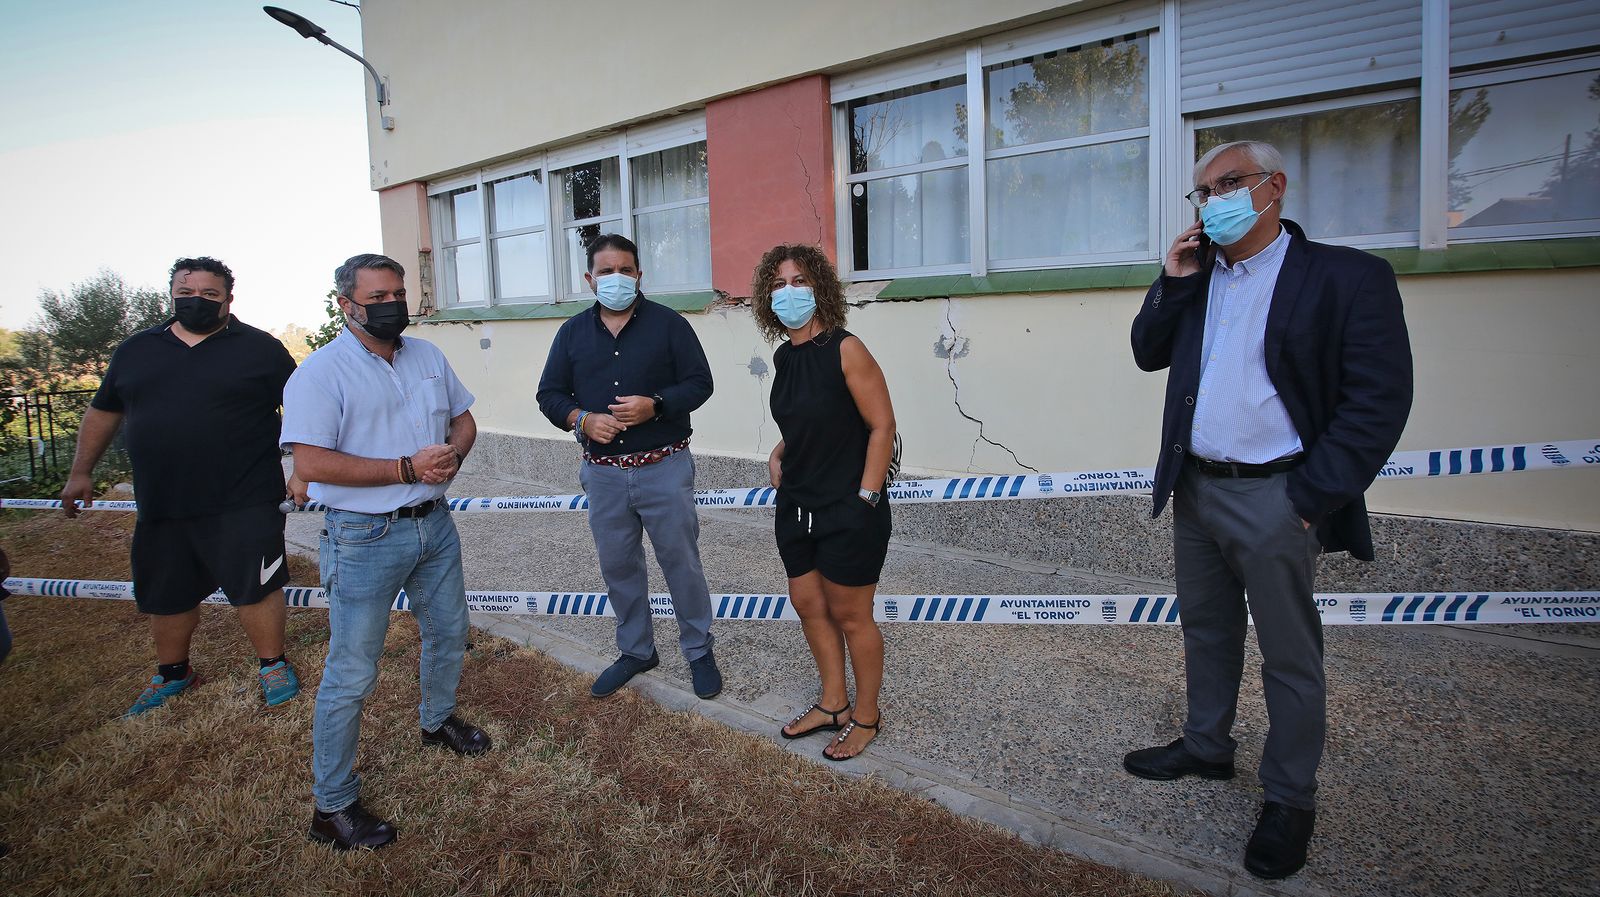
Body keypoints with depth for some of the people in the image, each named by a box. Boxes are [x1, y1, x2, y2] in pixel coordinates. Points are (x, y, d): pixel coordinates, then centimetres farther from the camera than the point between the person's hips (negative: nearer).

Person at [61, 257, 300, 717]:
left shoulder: (260, 348, -2)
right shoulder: (136, 350, 11)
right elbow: (103, 410, 20)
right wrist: (81, 472, 19)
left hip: (242, 505, -5)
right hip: (160, 507, 5)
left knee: (254, 588, 0)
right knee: (166, 594, 17)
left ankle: (273, 665, 20)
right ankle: (172, 672, 37)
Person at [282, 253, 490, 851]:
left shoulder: (428, 356, 7)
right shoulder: (321, 372, -14)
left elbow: (463, 420, 14)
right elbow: (311, 464, -21)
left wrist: (453, 455, -9)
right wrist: (407, 469, -24)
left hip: (434, 526, 7)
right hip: (366, 538, -7)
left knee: (448, 633, 23)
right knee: (350, 676, 1)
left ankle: (438, 720, 50)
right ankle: (332, 806, 16)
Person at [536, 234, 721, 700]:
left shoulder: (668, 323, -1)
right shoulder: (573, 332, 8)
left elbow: (699, 382, -4)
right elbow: (550, 394, 9)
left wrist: (654, 405, -21)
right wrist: (583, 419, -12)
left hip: (664, 467, -3)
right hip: (603, 472, 4)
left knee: (681, 561, 4)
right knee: (618, 566, 13)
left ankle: (699, 651, 22)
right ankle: (636, 650, 32)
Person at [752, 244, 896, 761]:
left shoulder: (845, 349, -15)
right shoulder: (784, 356, 7)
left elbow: (882, 425, -16)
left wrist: (866, 500, -17)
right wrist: (779, 454, 6)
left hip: (849, 511, -7)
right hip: (797, 506, 8)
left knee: (850, 616, 6)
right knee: (808, 605, 16)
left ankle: (866, 716, 26)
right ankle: (833, 704, 35)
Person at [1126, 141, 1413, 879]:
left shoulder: (1345, 276, -10)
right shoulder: (1195, 278, 9)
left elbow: (1379, 400, -14)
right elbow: (1149, 353, 11)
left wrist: (1310, 498, -17)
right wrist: (1173, 282, -4)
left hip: (1273, 498, -6)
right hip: (1194, 487, 6)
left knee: (1289, 657, 7)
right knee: (1206, 630, 21)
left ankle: (1289, 800, 23)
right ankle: (1205, 747, 40)